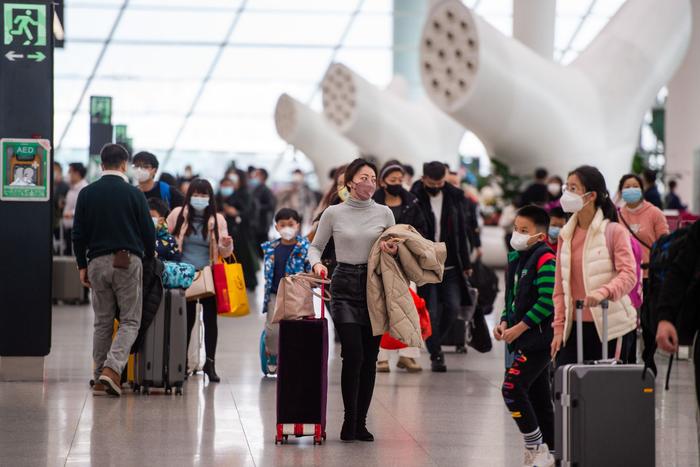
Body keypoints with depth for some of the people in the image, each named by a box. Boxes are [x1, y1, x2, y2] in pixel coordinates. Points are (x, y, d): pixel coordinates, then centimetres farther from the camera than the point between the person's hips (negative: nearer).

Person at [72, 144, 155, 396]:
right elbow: (148, 231, 0)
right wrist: (150, 259, 17)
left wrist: (82, 266, 13)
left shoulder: (87, 193, 3)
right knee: (130, 321, 2)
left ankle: (100, 378, 11)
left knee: (102, 322, 12)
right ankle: (112, 368, -18)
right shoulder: (133, 193, -3)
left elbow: (78, 234, 4)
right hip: (128, 261, -3)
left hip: (97, 262, 3)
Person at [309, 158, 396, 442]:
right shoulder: (333, 213, 1)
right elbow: (315, 247, 8)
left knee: (370, 358, 2)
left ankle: (360, 422, 11)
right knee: (353, 355, -12)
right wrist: (317, 263, -13)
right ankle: (350, 421, 0)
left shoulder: (384, 213, 6)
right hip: (345, 286, -2)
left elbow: (396, 250, 13)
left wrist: (394, 251, -10)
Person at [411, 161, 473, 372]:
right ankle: (435, 355, 9)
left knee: (453, 306, -2)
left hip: (450, 265, 3)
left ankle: (436, 342, 22)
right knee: (431, 312, -3)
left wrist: (465, 263, 9)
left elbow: (461, 231, 9)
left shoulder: (454, 196, 4)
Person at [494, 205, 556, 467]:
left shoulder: (545, 260, -13)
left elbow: (547, 302, -20)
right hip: (522, 340, 9)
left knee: (512, 388, -16)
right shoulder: (515, 258, 14)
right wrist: (504, 323, 6)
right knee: (538, 397, 12)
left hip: (539, 338, -9)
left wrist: (519, 328, -18)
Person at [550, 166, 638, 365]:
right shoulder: (566, 235, 11)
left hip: (609, 327, -5)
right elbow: (560, 287, 13)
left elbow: (629, 274, -15)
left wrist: (603, 292, -33)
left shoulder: (615, 231, -5)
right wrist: (559, 328, 7)